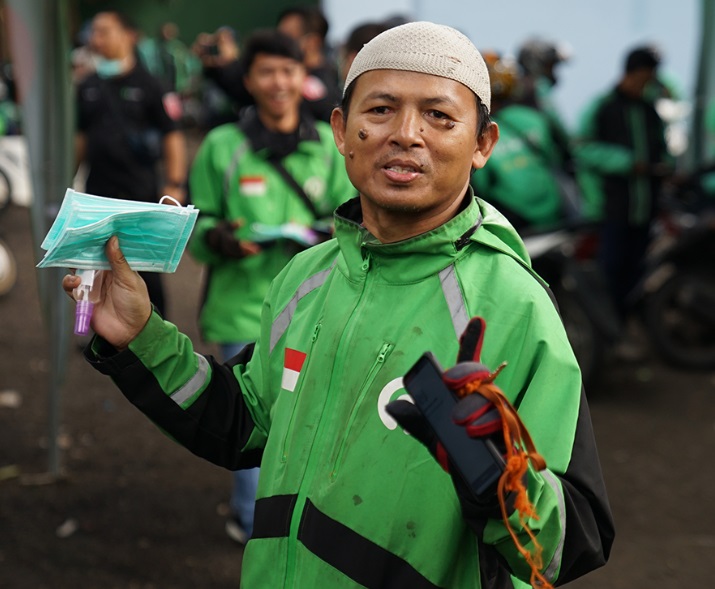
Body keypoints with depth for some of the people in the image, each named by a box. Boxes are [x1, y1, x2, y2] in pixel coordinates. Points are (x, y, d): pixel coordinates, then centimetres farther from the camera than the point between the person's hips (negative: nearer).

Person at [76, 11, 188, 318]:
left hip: (141, 192, -4)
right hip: (99, 193, 4)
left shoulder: (145, 84, -2)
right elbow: (81, 139, 17)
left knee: (146, 270, 2)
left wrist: (174, 185, -10)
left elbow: (172, 136, -3)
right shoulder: (88, 87, 10)